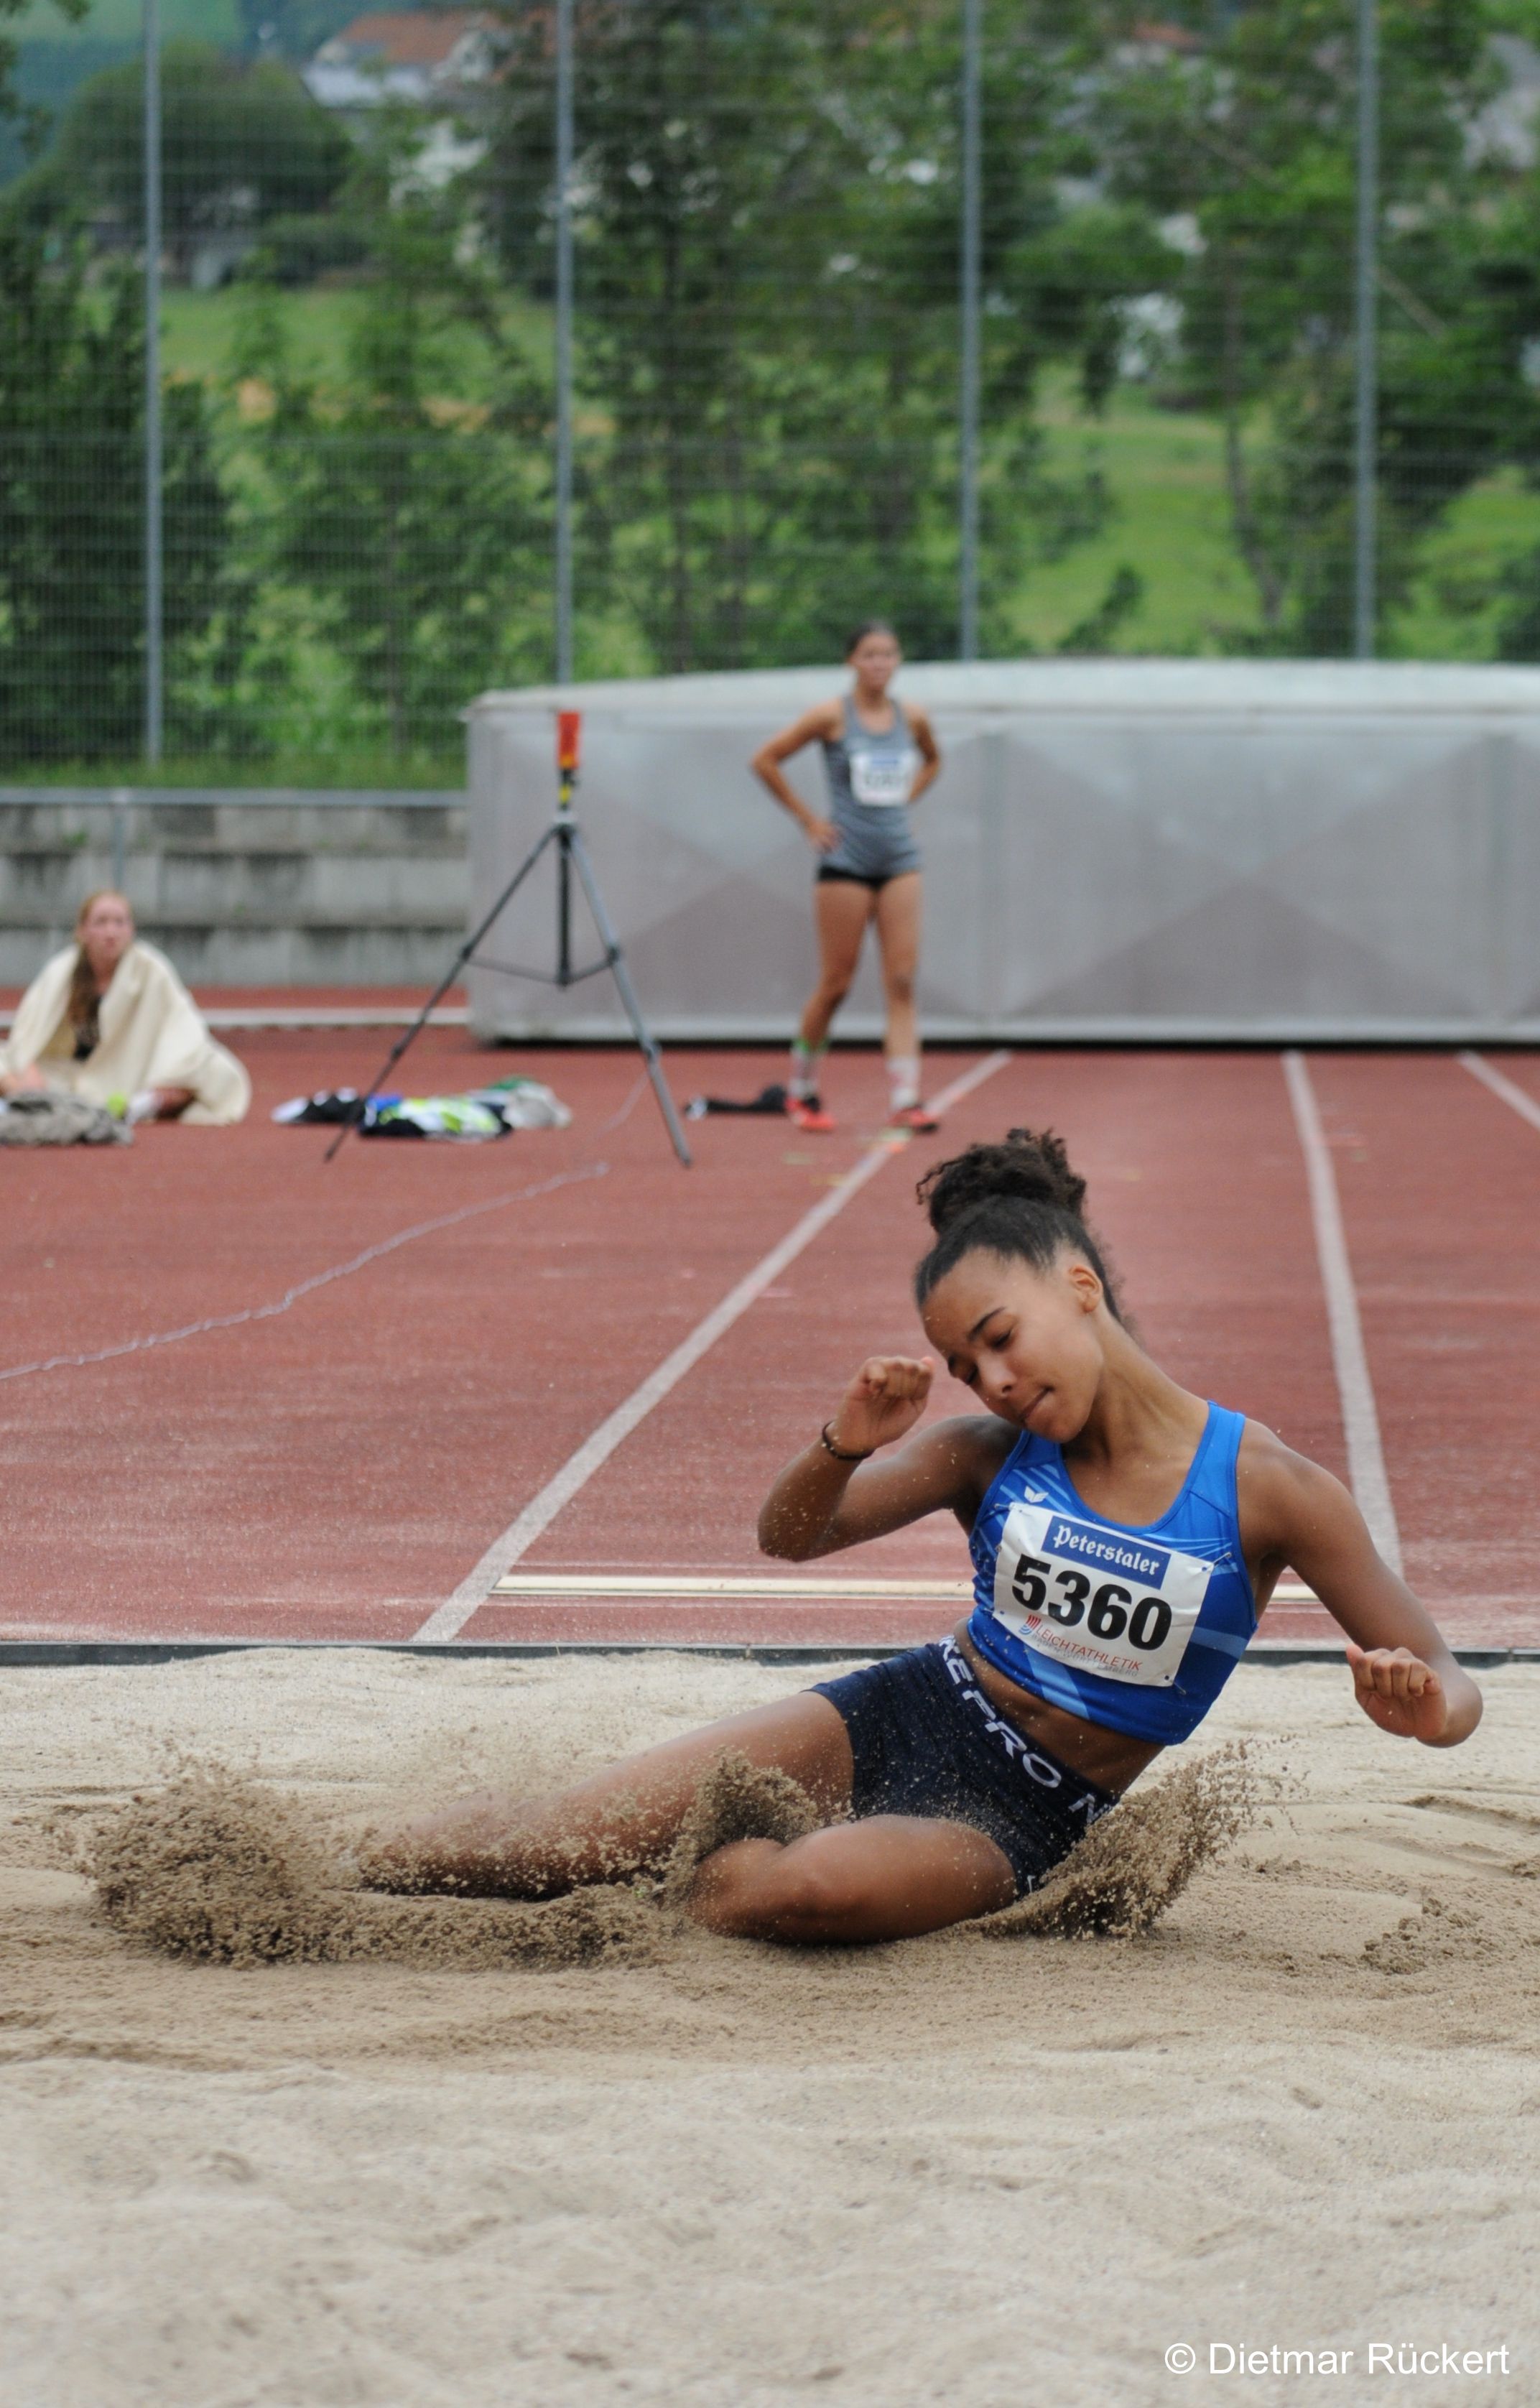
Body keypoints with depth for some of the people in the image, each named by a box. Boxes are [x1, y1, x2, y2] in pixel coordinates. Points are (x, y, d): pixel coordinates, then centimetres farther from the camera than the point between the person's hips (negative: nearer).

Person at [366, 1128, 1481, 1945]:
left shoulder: (1267, 1489, -12)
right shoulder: (989, 1456, -3)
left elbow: (1447, 1685, -11)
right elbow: (791, 1537, 2)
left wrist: (1426, 1707, -36)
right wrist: (844, 1447, -21)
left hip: (1016, 1820, -3)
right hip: (900, 1715, 3)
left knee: (817, 1885, -36)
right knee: (565, 1829, -12)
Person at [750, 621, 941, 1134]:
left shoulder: (911, 719, 6)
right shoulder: (831, 717, -7)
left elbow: (933, 761, 28)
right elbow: (764, 761, -3)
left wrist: (905, 801, 13)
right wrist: (806, 818, -3)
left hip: (900, 860, 4)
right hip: (846, 860, -4)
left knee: (902, 982, -6)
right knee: (836, 984, 1)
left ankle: (904, 1100, -10)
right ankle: (801, 1089, 21)